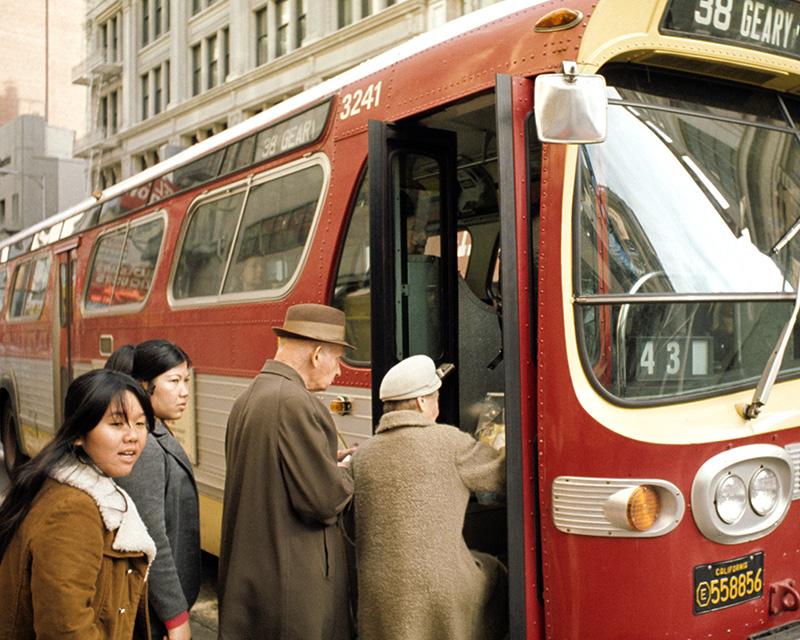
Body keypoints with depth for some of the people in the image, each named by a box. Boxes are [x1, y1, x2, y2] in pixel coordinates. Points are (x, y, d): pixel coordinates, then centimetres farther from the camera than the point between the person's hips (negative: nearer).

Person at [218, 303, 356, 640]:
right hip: (294, 581, -9)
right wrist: (347, 473, -2)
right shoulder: (295, 403, -21)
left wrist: (330, 461, 10)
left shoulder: (246, 399, 7)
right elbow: (325, 501, -22)